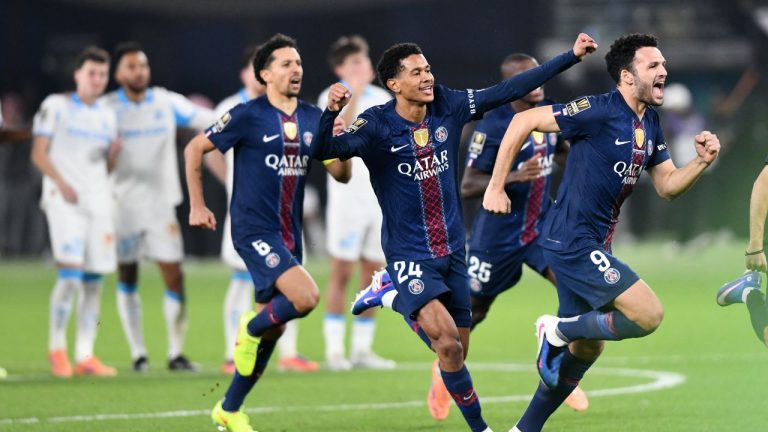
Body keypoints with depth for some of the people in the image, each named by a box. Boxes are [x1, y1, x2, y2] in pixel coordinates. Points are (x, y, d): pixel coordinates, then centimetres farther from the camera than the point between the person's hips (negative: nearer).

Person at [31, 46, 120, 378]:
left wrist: (114, 153, -1)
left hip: (98, 199, 6)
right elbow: (39, 154, -4)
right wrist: (61, 183, -17)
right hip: (64, 199, -6)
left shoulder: (106, 115, 17)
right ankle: (56, 348, -3)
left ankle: (85, 356, 7)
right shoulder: (56, 106, 1)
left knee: (93, 281, 3)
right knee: (70, 274, -17)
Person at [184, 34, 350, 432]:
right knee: (306, 297, -25)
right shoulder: (248, 116, -8)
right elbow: (194, 149, 0)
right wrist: (197, 206, -2)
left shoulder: (312, 119, 8)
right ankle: (251, 329, 4)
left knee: (272, 327, 10)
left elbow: (341, 174, 8)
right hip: (254, 230, -6)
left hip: (288, 234, 7)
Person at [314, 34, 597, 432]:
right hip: (409, 255, -5)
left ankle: (391, 296, 35)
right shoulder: (376, 126, -15)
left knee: (457, 351, 11)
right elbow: (323, 151, -26)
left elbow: (510, 90, 2)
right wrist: (330, 113, -46)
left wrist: (571, 56, 0)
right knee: (448, 344, -21)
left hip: (452, 251, 5)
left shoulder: (448, 108, -2)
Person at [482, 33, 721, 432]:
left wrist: (701, 162, -5)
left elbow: (667, 186, 14)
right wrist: (496, 187, -14)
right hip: (572, 242, -10)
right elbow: (523, 121, -15)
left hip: (591, 245, 10)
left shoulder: (650, 125, 10)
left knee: (586, 348, 17)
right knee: (649, 314, -17)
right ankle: (558, 330, 0)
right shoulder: (599, 111, -17)